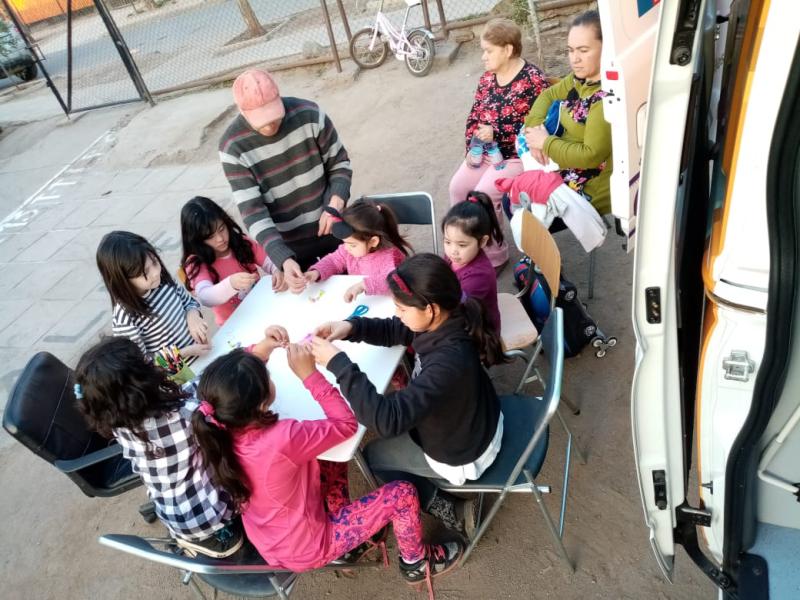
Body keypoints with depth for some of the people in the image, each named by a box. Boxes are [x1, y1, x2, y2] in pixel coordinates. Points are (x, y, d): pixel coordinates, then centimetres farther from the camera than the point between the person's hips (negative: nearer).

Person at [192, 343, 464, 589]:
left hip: (266, 542, 7)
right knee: (401, 493, 0)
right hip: (304, 550, -7)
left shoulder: (220, 429, -20)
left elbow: (231, 386, 3)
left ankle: (345, 537, 33)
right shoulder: (282, 439, -41)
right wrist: (310, 374, -29)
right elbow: (346, 424, -26)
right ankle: (416, 563, 30)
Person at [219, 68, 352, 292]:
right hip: (287, 245, -1)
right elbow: (252, 211, -19)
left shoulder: (309, 114, -16)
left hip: (330, 228, 1)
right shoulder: (233, 147, -17)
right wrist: (283, 260, -31)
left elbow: (340, 162, -3)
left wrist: (335, 204, -21)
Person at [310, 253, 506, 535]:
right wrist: (350, 327, -19)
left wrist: (338, 363, -40)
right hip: (476, 425, 7)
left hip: (461, 456, -7)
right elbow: (391, 330, -1)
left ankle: (446, 509, 16)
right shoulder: (448, 321, -17)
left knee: (372, 453, 15)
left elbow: (388, 420, -42)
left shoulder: (448, 362, -42)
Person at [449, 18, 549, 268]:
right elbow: (474, 117, 12)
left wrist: (497, 134, -24)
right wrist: (472, 149, -4)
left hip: (518, 155, -7)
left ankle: (494, 254, -3)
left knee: (483, 194, -23)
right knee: (457, 186, -6)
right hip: (486, 151, 8)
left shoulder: (533, 80, -15)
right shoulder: (487, 78, 7)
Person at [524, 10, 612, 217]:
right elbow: (548, 95, 15)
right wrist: (534, 127, -6)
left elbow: (591, 155, -29)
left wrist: (546, 143, -16)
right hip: (564, 176, 9)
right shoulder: (580, 79, 3)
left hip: (589, 194, -9)